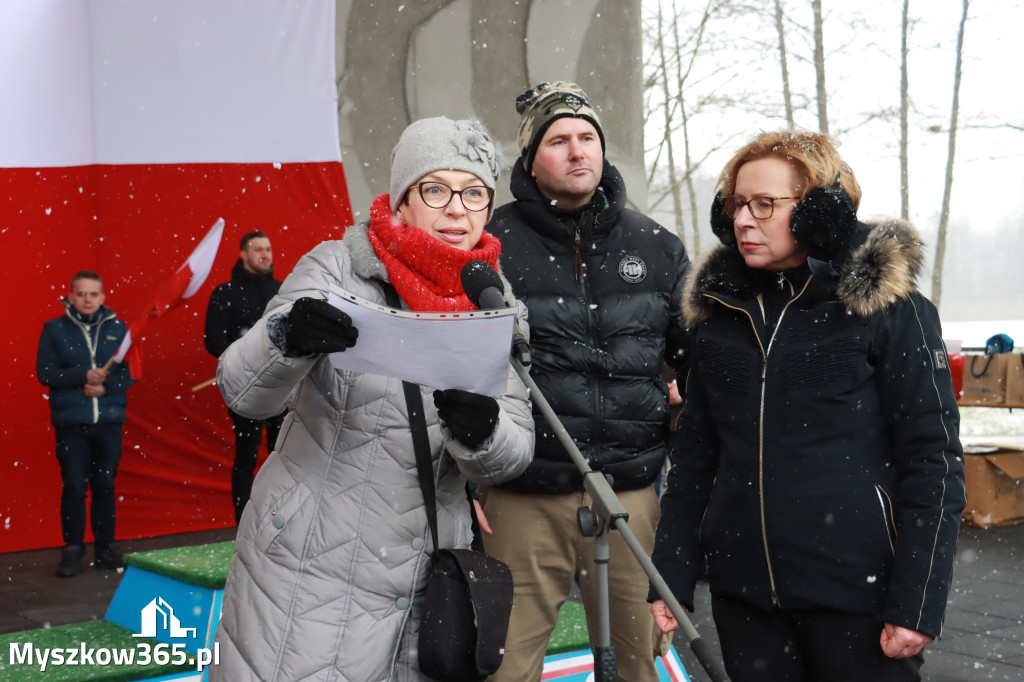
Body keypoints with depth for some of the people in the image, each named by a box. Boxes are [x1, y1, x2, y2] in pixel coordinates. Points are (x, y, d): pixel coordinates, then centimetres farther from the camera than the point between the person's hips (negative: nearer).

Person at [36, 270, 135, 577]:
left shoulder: (117, 328, 7)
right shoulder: (55, 329, 3)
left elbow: (131, 371, 5)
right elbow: (45, 372, -3)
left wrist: (105, 386, -12)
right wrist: (83, 375, -16)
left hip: (109, 422, 2)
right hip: (71, 424, -2)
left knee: (105, 486, 8)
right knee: (74, 488, -1)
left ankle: (106, 549, 18)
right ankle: (72, 551, 10)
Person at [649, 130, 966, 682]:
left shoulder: (889, 307, -5)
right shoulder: (717, 310, 8)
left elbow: (934, 458, -7)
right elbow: (694, 452, 12)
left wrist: (916, 603, -13)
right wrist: (671, 576, 6)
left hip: (858, 594, -4)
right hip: (742, 593, 4)